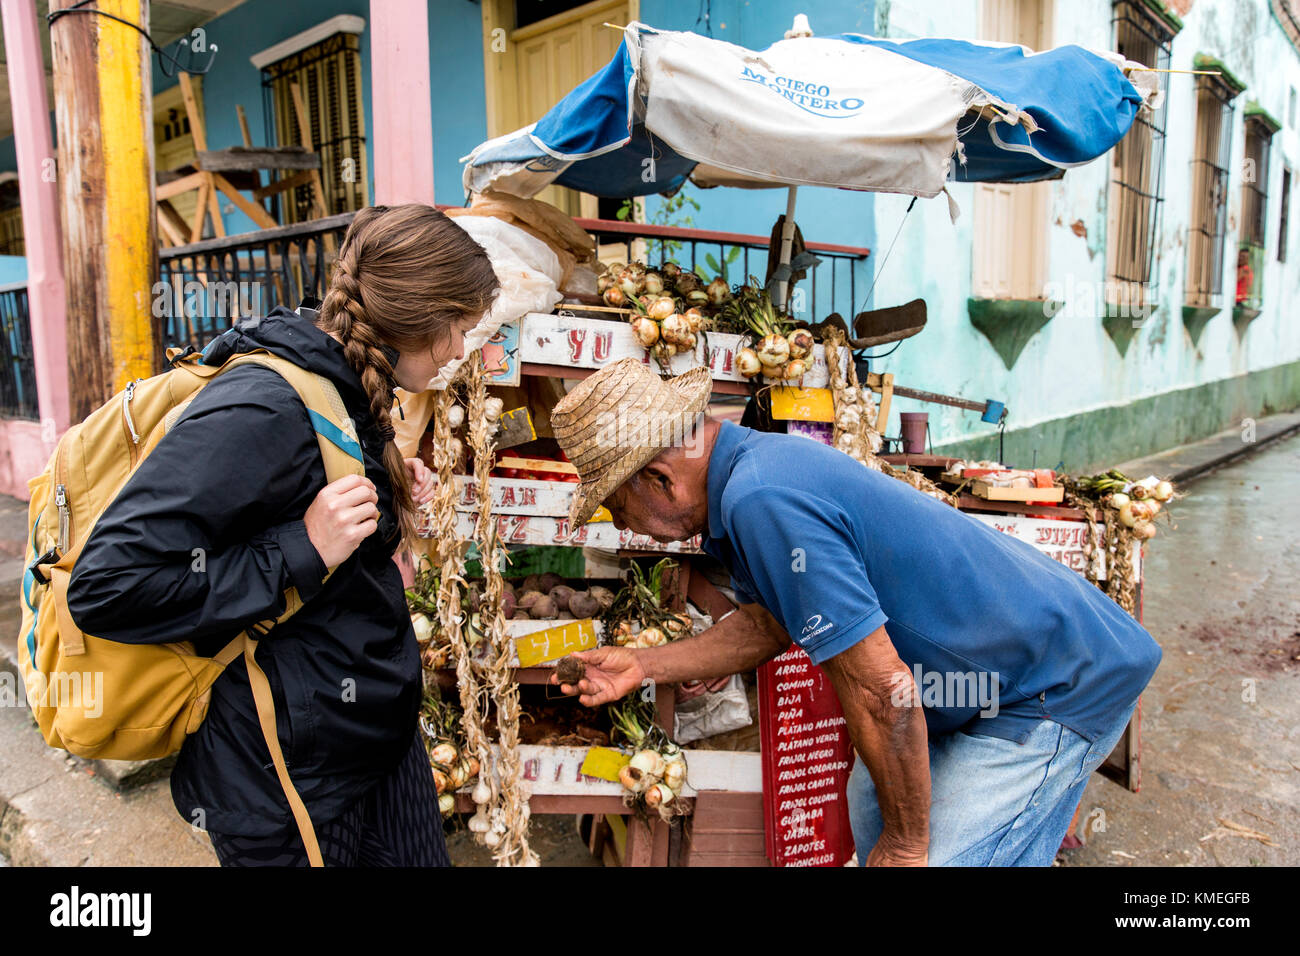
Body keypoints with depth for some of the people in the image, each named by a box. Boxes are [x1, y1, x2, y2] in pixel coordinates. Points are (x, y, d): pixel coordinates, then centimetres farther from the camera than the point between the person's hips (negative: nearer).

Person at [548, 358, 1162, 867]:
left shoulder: (760, 500, -31)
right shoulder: (754, 462, 1)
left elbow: (883, 693, -28)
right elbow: (767, 624, 14)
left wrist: (906, 844, -13)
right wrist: (645, 665, 13)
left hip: (1060, 687, -10)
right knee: (873, 803, 19)